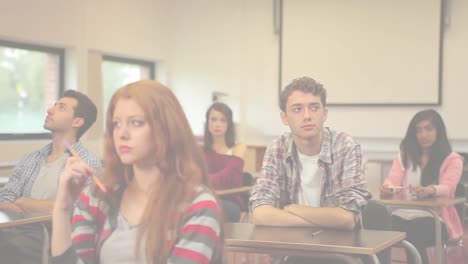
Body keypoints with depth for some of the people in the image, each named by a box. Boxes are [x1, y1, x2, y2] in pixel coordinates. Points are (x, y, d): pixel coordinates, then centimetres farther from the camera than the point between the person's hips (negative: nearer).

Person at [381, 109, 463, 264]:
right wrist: (387, 188, -23)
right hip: (402, 215, 3)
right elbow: (393, 180, 4)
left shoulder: (452, 160, 4)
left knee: (413, 236, -36)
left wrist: (429, 190, -37)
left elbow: (447, 188, -12)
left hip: (434, 218, -3)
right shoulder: (404, 156, 16)